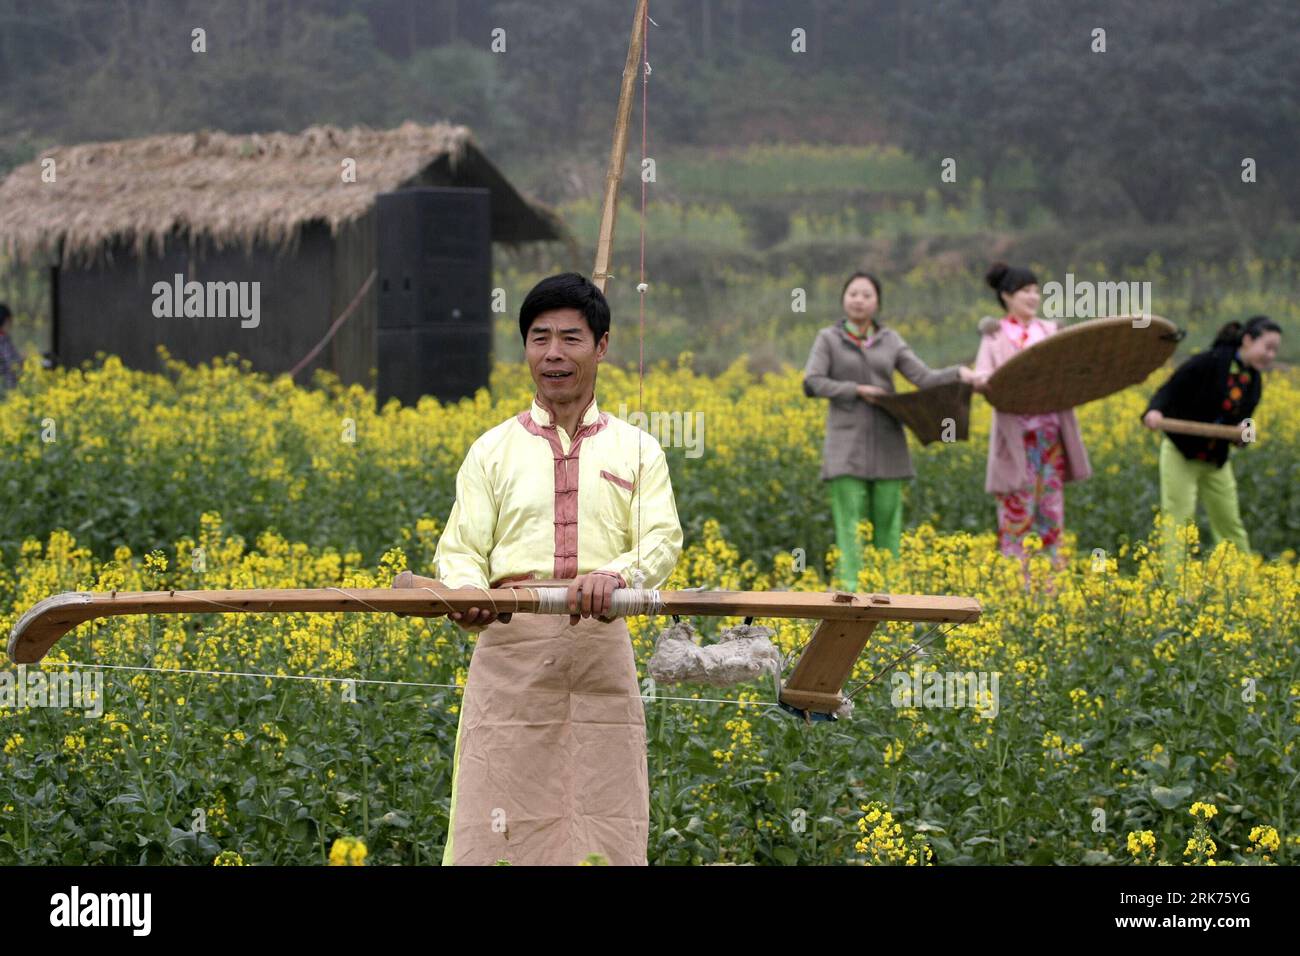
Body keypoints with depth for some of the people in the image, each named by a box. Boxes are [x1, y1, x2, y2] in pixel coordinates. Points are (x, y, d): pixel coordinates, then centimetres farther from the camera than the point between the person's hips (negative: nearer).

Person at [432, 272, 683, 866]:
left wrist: (615, 574, -23)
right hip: (512, 645, 0)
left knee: (606, 828, -1)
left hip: (603, 651, 0)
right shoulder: (493, 450, 13)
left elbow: (662, 541, 0)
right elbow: (461, 549, 7)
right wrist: (467, 593, -17)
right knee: (498, 826, -5)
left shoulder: (637, 450, 13)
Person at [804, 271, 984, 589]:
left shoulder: (889, 340, 10)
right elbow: (812, 384, -7)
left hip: (886, 444, 3)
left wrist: (959, 372, -17)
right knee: (849, 520, -9)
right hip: (847, 446, -3)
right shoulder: (829, 339, 4)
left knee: (888, 518, 2)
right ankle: (850, 590, -13)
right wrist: (858, 390, -14)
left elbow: (924, 377, 1)